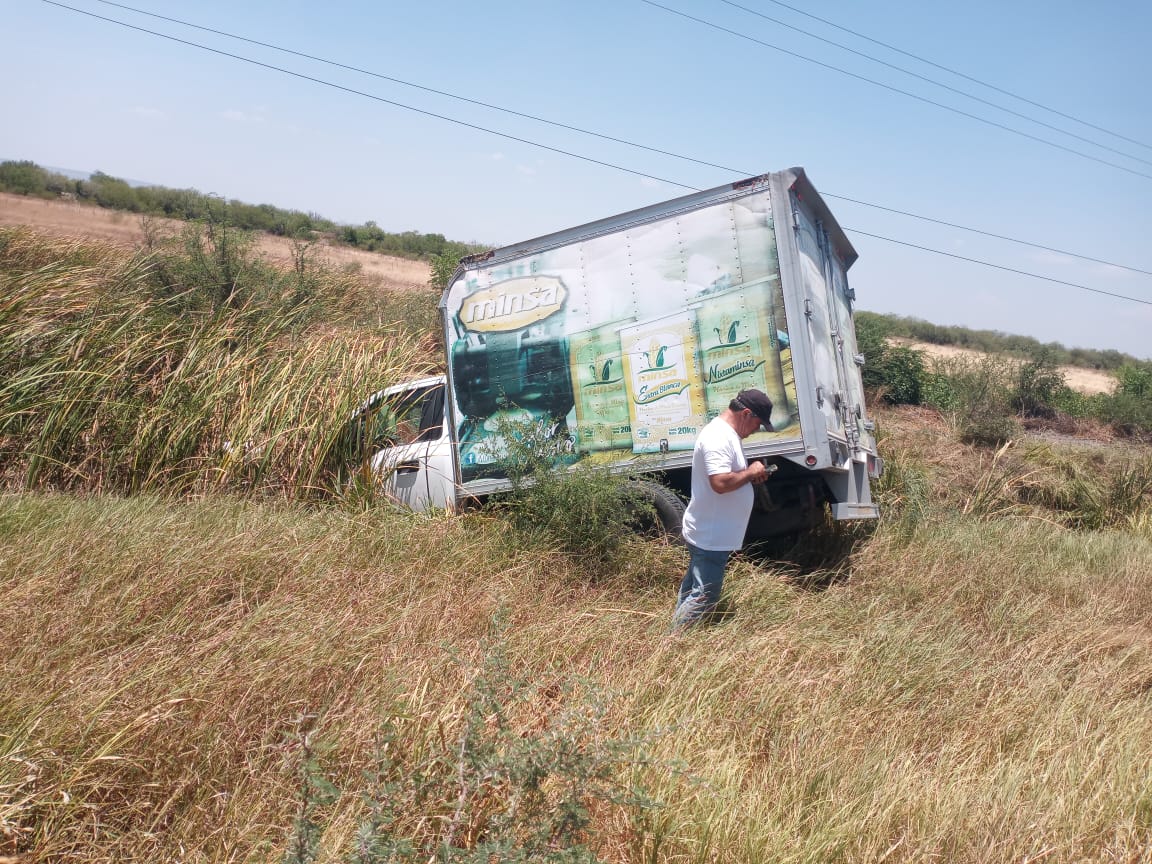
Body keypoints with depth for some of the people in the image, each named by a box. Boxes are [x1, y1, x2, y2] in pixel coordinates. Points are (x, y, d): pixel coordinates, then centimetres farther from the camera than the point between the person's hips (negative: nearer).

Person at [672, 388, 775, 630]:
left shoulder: (726, 434, 12)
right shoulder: (718, 437, -22)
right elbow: (720, 483, -33)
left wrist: (750, 476, 5)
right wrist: (750, 473, -17)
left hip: (707, 534, 11)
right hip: (711, 537, -11)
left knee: (692, 591, 20)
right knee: (703, 600, -3)